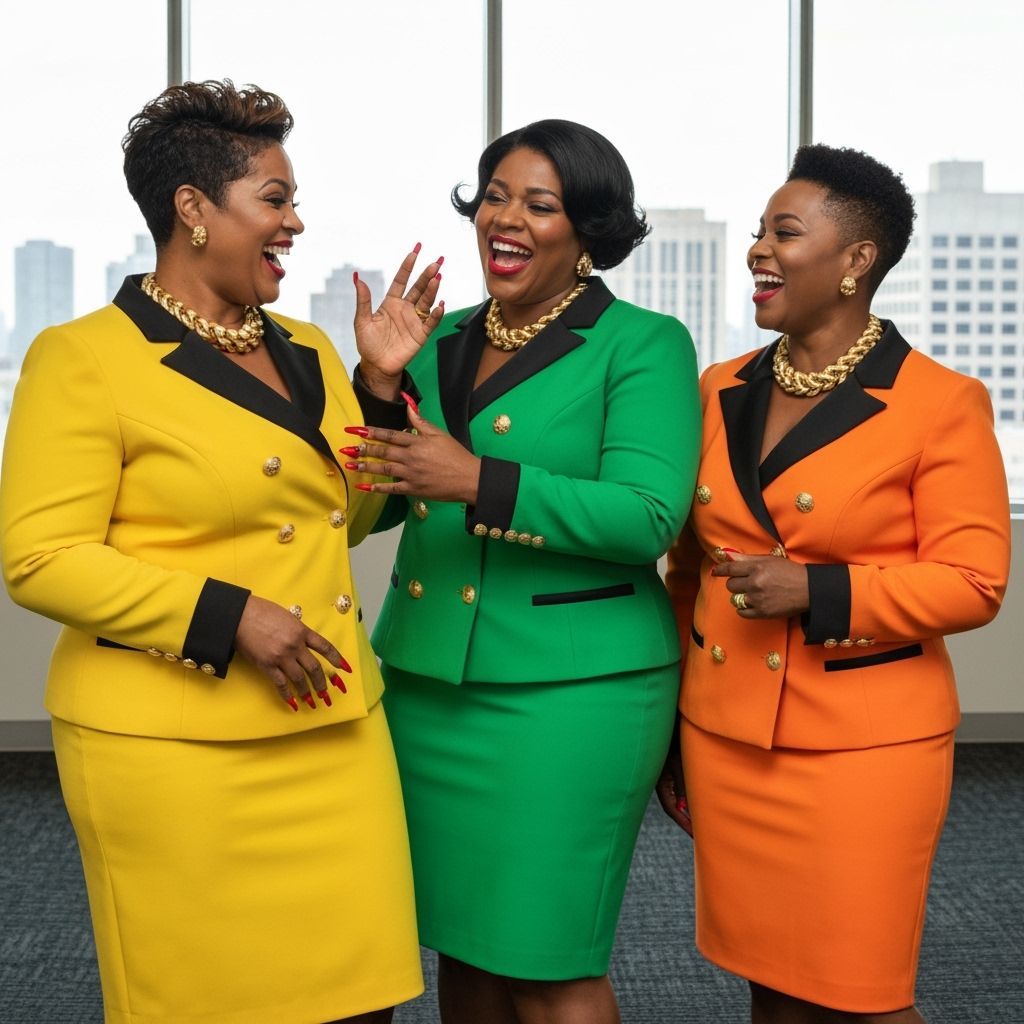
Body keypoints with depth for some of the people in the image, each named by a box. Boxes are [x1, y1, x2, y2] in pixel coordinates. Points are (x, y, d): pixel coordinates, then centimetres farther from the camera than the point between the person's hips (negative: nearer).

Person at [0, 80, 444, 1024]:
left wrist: (380, 383, 7)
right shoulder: (87, 359, -6)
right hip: (174, 753, -6)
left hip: (332, 734, 6)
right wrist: (227, 616, -19)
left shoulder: (306, 352, 13)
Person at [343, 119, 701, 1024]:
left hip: (569, 691, -5)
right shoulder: (443, 343, 13)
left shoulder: (644, 345, -4)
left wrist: (480, 482, -25)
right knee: (461, 947, 13)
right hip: (426, 682, 6)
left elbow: (647, 516, -17)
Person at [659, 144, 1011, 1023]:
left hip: (864, 745, -5)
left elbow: (973, 581, -11)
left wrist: (818, 593, -21)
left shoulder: (941, 404, -8)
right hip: (725, 737, 5)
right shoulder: (719, 393, 8)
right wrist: (670, 723, 15)